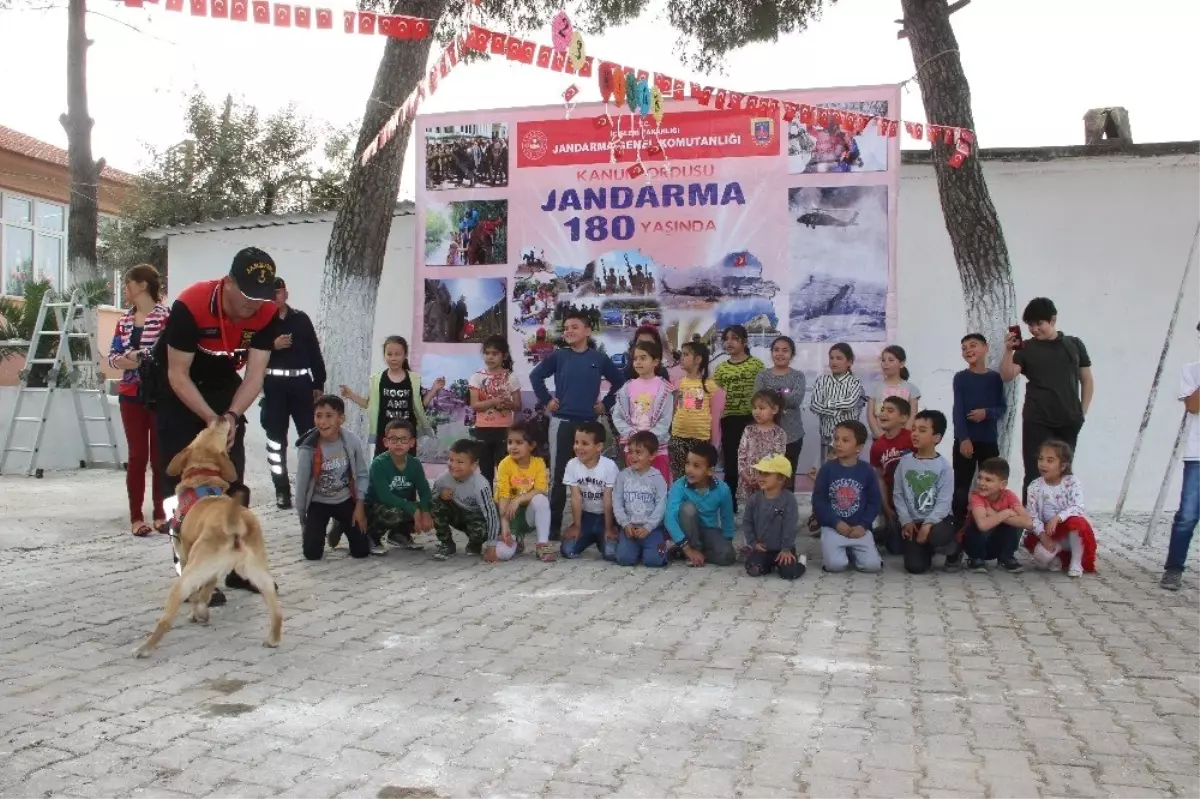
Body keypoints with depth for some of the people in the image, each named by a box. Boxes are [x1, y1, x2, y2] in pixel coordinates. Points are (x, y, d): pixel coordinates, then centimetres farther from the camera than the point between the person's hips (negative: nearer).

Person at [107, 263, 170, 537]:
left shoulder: (166, 315, -6)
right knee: (137, 455, 5)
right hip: (131, 394, 5)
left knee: (160, 455, 3)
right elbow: (113, 355, 12)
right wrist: (123, 360, -8)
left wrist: (140, 356, -14)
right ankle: (136, 516, 9)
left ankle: (160, 513, 12)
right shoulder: (125, 320, 13)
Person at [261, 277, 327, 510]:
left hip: (301, 382, 1)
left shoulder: (301, 318, 9)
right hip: (273, 384, -1)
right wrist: (272, 345, -17)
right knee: (276, 438, 4)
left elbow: (314, 352, 9)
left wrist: (319, 384, 5)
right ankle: (282, 490, 10)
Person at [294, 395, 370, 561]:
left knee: (362, 551, -3)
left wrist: (360, 506, -10)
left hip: (345, 500, 1)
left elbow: (363, 475, -7)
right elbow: (301, 484, -10)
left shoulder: (353, 441, -20)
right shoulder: (308, 448, -21)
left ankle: (341, 526, 29)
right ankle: (315, 529, 25)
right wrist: (302, 520, -1)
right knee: (312, 553, -11)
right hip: (318, 503, -1)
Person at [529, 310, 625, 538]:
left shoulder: (599, 359, 2)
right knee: (558, 474, 2)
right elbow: (535, 376, 10)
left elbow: (620, 382, 12)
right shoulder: (558, 356, 1)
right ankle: (554, 525, 9)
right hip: (561, 422, 0)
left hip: (588, 423, 1)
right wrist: (546, 400, 3)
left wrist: (606, 404, 6)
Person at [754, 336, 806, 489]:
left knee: (788, 477, 6)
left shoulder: (798, 376, 3)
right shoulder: (763, 375, 5)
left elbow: (797, 399, -12)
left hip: (791, 434, 0)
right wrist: (783, 397, -18)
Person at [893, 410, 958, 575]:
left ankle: (953, 550, 1)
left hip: (936, 519, -2)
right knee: (915, 566, -13)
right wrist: (906, 521, -9)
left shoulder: (943, 466, -6)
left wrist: (928, 523, -23)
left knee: (938, 535, -39)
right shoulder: (905, 462, 1)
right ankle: (927, 549, 26)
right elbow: (898, 495, 2)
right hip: (913, 521, 2)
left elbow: (944, 501, -11)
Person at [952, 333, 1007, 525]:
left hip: (989, 441, 2)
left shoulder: (995, 377, 4)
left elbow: (1003, 407, 4)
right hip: (965, 440, -2)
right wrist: (963, 439, -16)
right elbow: (958, 410, -7)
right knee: (961, 487, -1)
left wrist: (987, 412, -18)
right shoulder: (960, 378, -1)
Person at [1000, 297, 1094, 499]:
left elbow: (1087, 380, 13)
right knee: (1035, 473, -4)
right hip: (1037, 422, -2)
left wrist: (1082, 412, 5)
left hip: (1068, 422, 2)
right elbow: (1007, 376, -10)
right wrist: (1009, 351, -24)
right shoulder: (1027, 348, 1)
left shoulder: (1074, 345, 8)